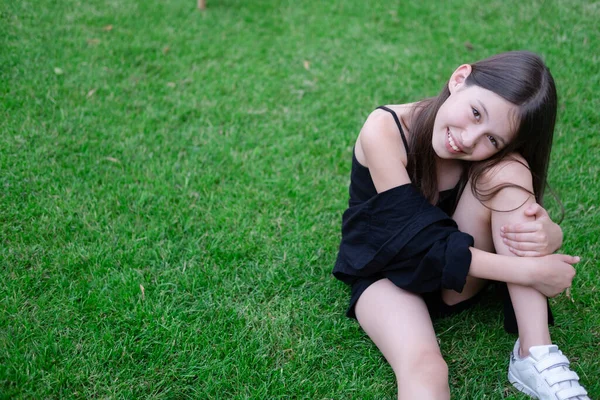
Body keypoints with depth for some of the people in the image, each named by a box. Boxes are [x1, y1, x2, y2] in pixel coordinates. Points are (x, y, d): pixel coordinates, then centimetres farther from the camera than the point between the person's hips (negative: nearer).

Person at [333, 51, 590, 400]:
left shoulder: (493, 157, -16)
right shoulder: (385, 130, -27)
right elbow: (420, 240, -29)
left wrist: (549, 235, -35)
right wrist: (528, 271, -32)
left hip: (460, 282, 4)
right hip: (386, 273, -3)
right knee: (424, 369, -38)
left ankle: (536, 356, -26)